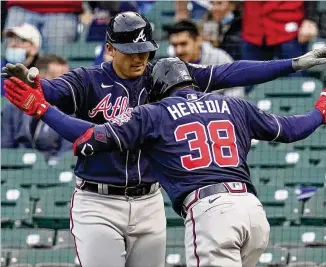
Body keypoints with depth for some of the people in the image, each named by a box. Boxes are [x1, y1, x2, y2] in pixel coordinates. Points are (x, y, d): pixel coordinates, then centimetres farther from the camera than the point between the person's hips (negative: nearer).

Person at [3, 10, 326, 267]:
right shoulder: (89, 81, -6)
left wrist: (294, 64, -4)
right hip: (98, 204, -4)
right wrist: (27, 80, -49)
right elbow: (53, 91, -25)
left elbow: (226, 75, 1)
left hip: (148, 205, 4)